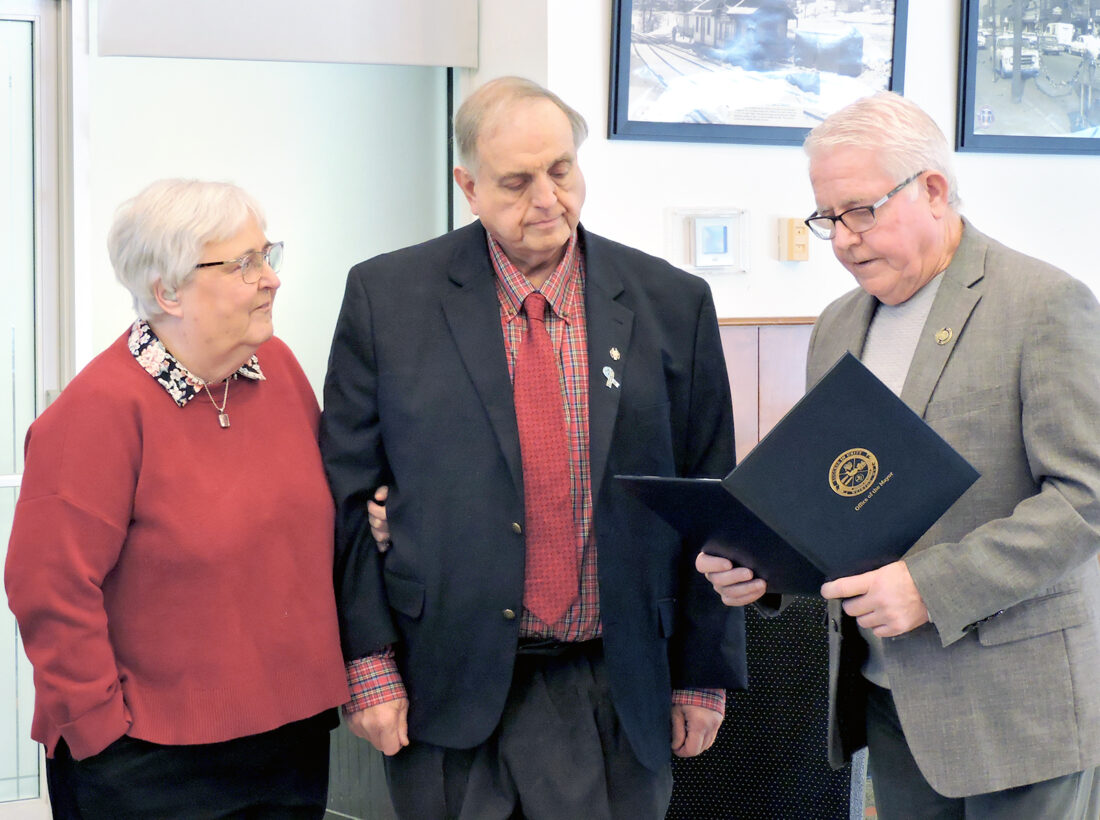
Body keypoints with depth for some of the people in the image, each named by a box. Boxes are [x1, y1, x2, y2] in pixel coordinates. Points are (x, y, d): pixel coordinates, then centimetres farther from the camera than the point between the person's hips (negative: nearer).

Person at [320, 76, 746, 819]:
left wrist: (704, 674, 6)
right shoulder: (388, 298, -1)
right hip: (445, 693, -1)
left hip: (614, 694, 1)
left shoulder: (671, 305, 2)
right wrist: (369, 665, -4)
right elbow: (348, 494, 1)